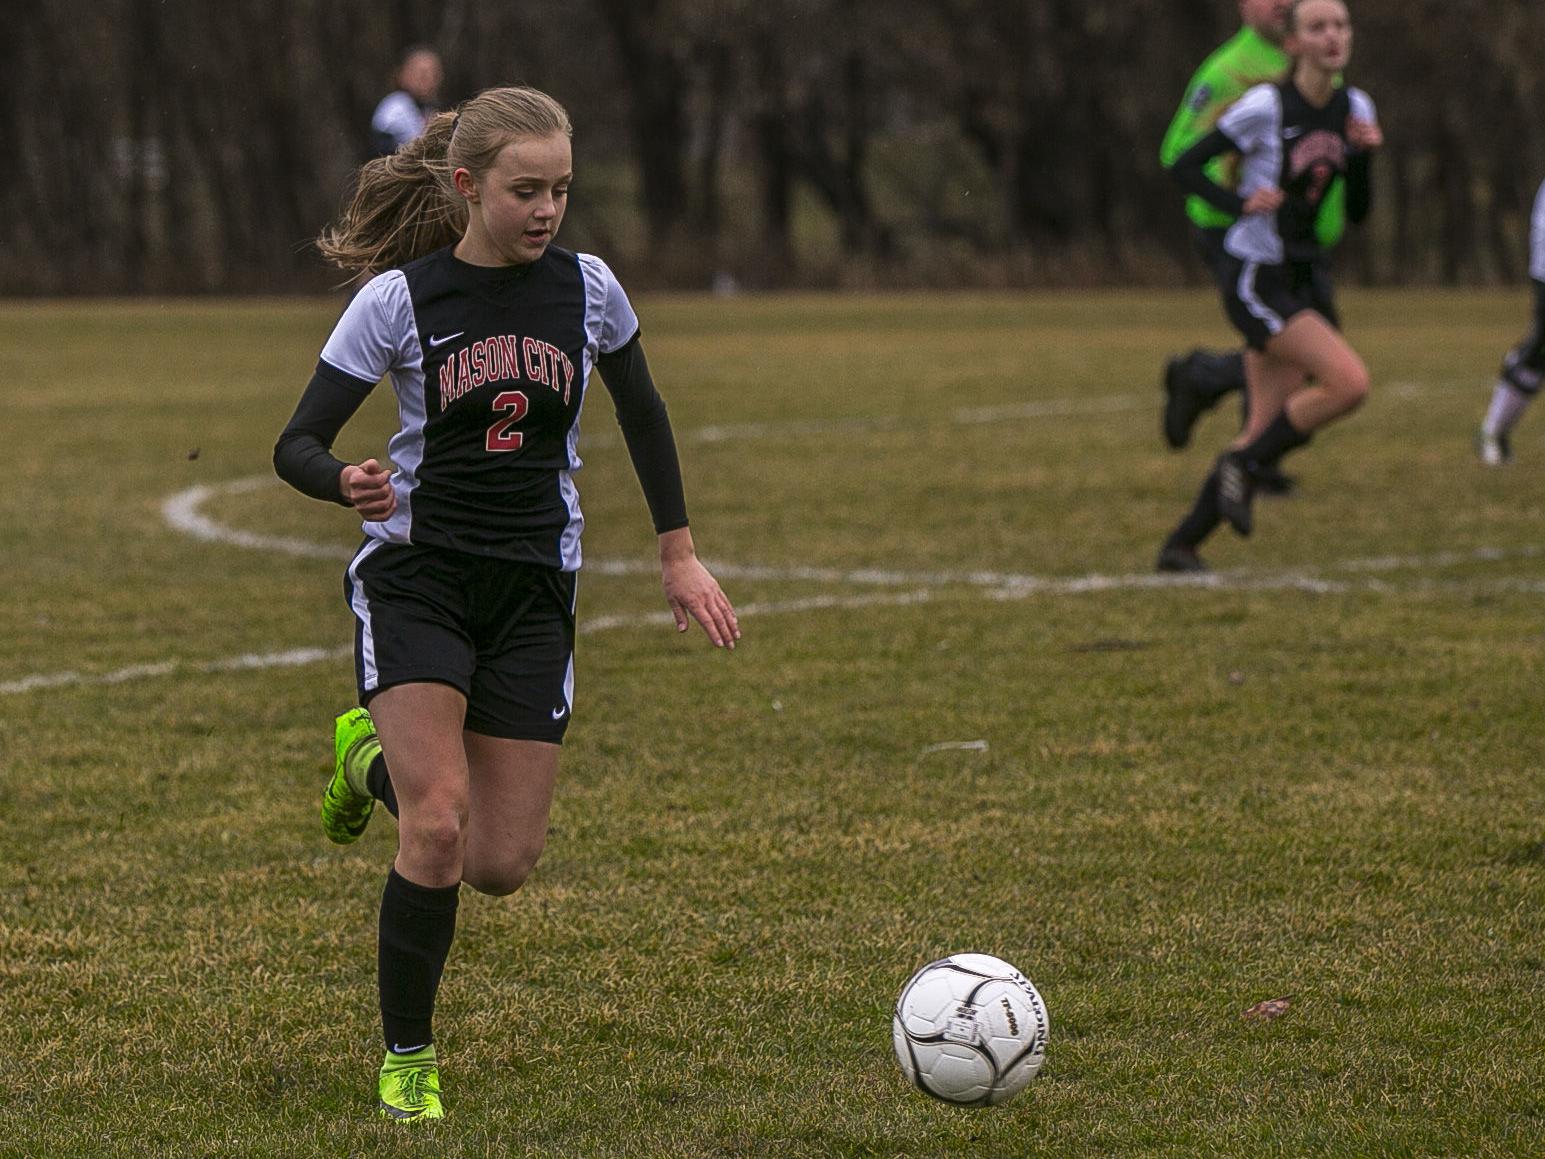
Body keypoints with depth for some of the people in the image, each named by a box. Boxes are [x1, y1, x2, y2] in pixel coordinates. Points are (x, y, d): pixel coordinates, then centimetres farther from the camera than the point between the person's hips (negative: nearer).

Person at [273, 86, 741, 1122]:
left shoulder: (587, 289, 0)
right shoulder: (398, 300, -9)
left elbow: (643, 415, 17)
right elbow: (297, 446, -7)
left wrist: (680, 554, 16)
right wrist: (348, 483, -30)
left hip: (535, 588, 3)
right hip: (417, 572, -3)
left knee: (499, 867, 0)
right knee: (438, 828, -20)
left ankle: (376, 760, 32)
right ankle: (408, 1060, 1)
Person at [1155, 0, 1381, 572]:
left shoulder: (1355, 109, 6)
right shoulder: (1266, 107, -13)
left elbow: (1358, 212, 11)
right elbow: (1183, 167, -9)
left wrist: (1365, 156, -7)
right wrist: (1241, 204, -23)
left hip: (1300, 278, 7)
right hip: (1254, 278, -7)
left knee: (1267, 431, 4)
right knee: (1350, 381, -22)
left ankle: (1181, 545, 13)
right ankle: (1243, 463, -4)